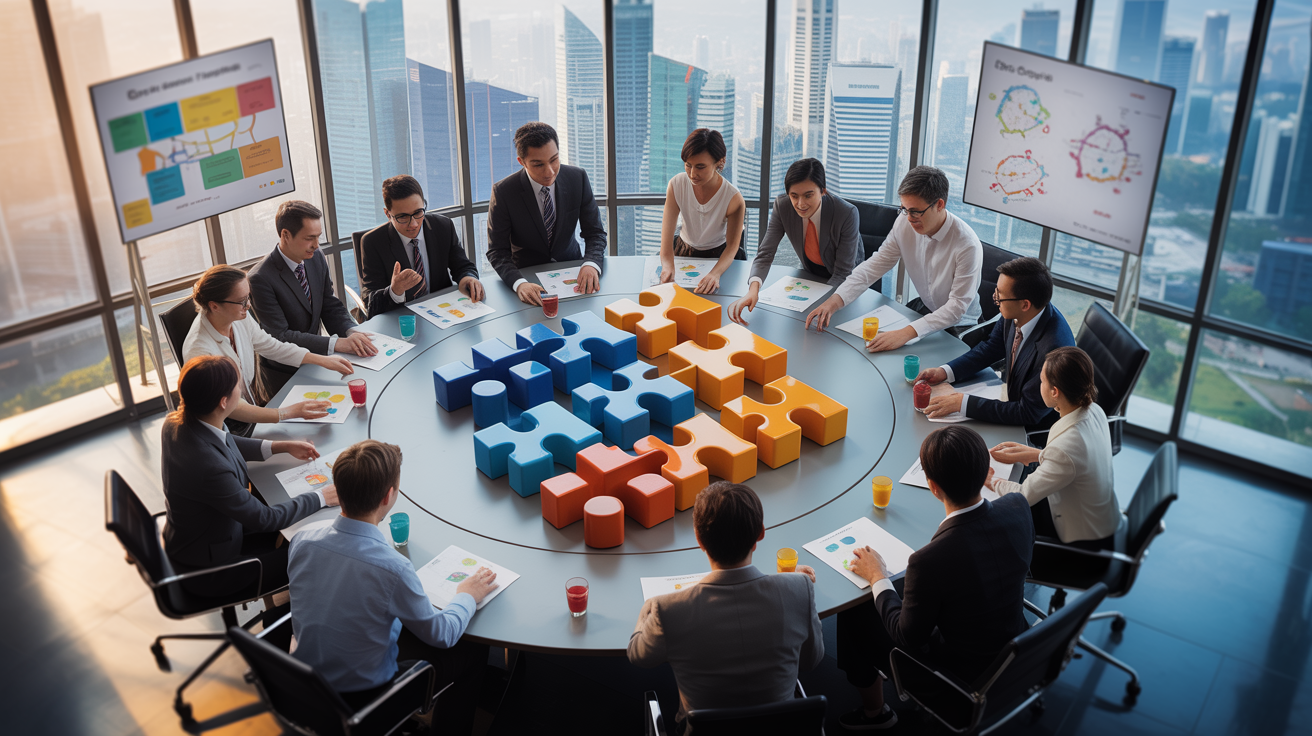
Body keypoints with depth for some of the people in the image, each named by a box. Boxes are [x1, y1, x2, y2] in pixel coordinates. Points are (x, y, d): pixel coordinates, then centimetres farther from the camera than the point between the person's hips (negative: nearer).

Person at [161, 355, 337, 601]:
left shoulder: (177, 423, -14)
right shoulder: (211, 468, -41)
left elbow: (226, 444, 10)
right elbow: (264, 518, -26)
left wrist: (282, 447, 7)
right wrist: (321, 497, -14)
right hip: (207, 574, -8)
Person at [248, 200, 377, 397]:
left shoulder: (316, 258, 2)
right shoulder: (260, 279, -20)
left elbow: (331, 307, 6)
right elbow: (280, 336, -23)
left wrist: (352, 332, -17)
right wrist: (336, 343, -30)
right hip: (284, 374, -6)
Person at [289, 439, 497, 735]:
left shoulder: (301, 541, -18)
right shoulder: (392, 568, -33)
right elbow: (442, 635, -16)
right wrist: (467, 597, 2)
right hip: (364, 694, -6)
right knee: (474, 650, 13)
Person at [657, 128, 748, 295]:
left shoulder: (734, 198, -23)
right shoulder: (677, 185, -15)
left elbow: (732, 245, -18)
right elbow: (667, 226, -22)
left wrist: (715, 273, -40)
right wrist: (667, 265, -43)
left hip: (718, 256, -2)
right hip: (683, 251, 2)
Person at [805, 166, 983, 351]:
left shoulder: (967, 245, -27)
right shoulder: (904, 224, -11)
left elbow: (957, 307, -27)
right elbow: (874, 266, -6)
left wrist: (907, 333, -40)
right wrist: (835, 301, -21)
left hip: (957, 325, -6)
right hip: (923, 306, 6)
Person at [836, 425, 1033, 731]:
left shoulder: (930, 562, -38)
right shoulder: (1018, 508, -22)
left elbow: (907, 637, -20)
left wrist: (877, 577, -6)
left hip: (963, 675, -6)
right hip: (1015, 652, 6)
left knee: (853, 614, 13)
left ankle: (873, 711, 38)